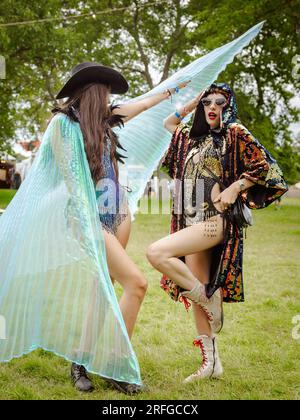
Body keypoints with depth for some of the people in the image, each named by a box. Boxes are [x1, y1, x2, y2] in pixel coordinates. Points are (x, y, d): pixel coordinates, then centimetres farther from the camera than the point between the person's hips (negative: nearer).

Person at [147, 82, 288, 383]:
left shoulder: (235, 133, -2)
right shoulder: (191, 137, 16)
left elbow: (265, 166, -3)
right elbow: (168, 123, 33)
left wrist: (235, 188, -12)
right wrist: (191, 104, 20)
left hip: (216, 220, -7)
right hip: (190, 220, 7)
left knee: (157, 253, -25)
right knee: (195, 289, 6)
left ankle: (209, 300, -5)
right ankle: (211, 361, 16)